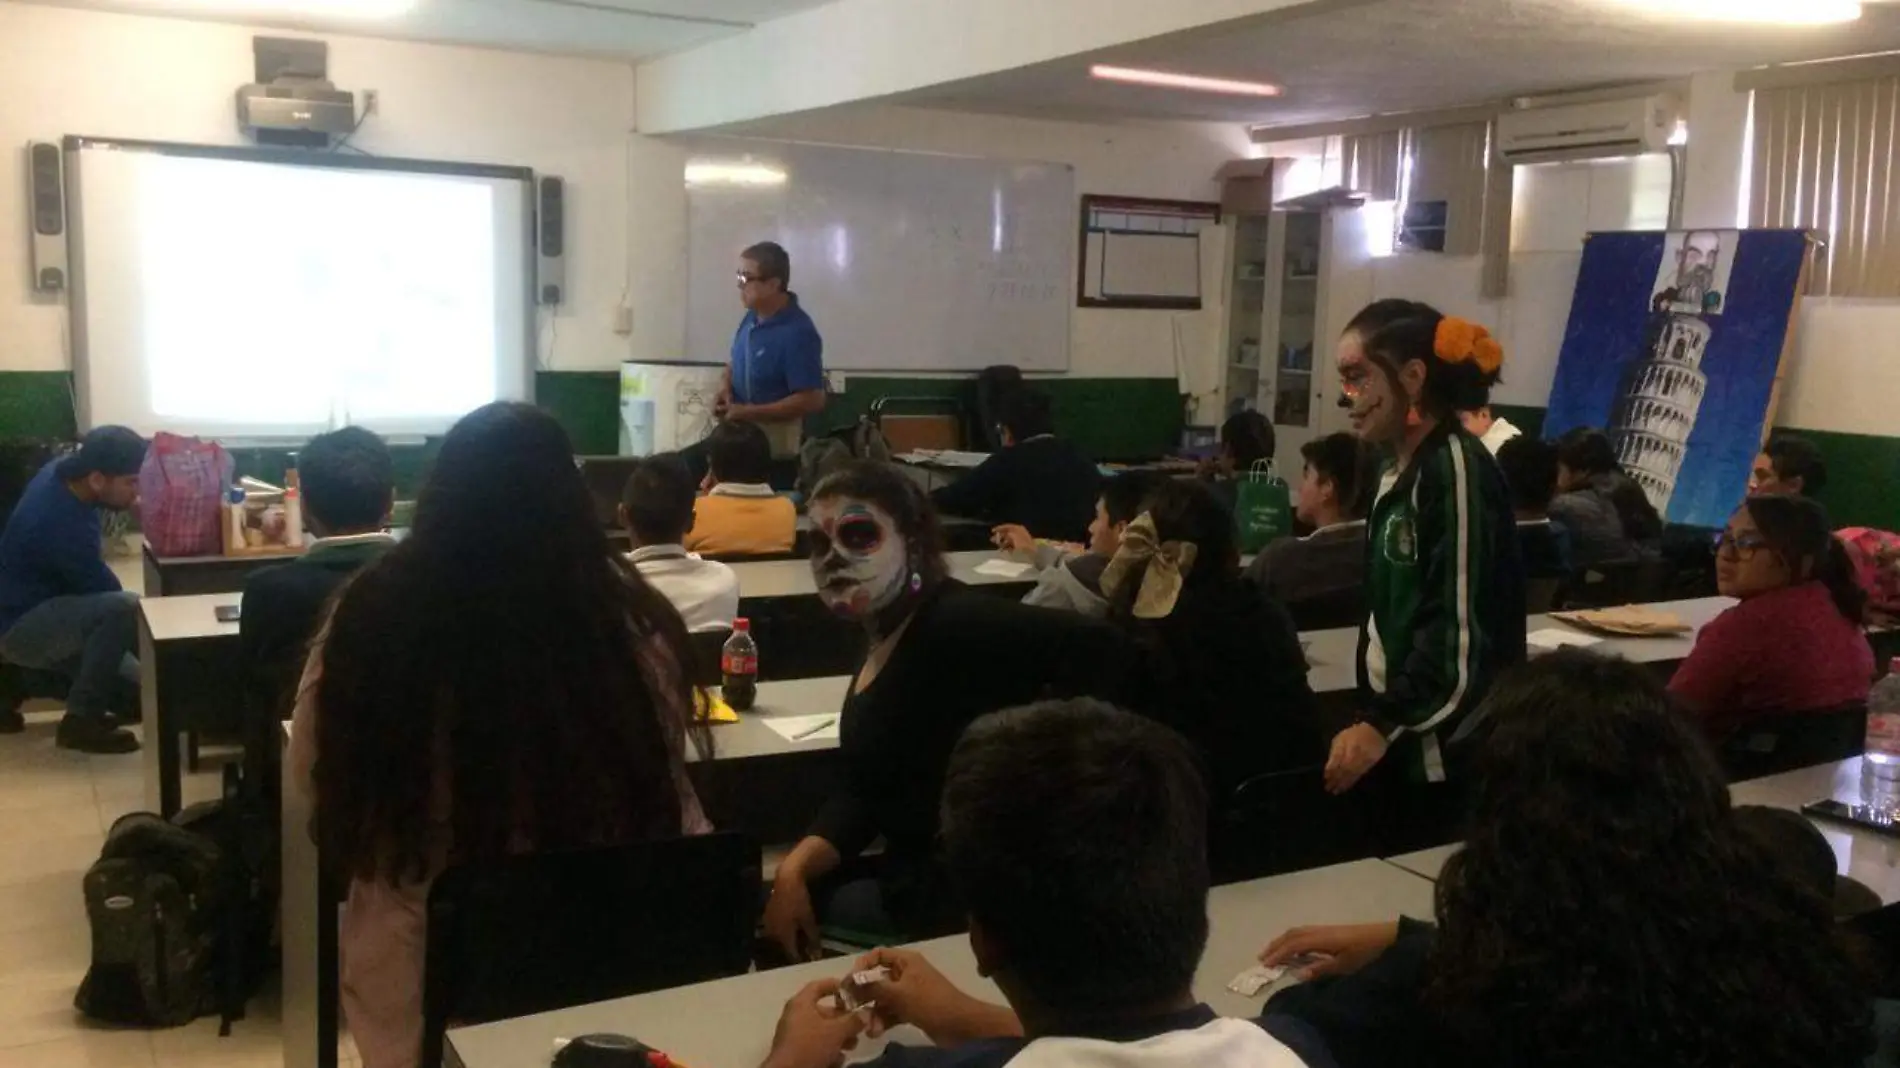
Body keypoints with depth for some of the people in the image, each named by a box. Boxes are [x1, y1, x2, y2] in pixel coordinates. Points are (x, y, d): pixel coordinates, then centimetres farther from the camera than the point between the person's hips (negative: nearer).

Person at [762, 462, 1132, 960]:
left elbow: (1097, 647, -34)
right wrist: (795, 868, -5)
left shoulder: (955, 623, -20)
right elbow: (867, 789, 10)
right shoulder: (885, 638, 9)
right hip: (916, 877, 8)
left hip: (967, 897, -8)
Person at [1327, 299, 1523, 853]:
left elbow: (1461, 632, -21)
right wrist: (1374, 723, 17)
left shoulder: (1457, 470, -16)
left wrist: (1380, 724, -20)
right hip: (1399, 745, 8)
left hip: (1448, 757, -8)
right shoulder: (1399, 472, 11)